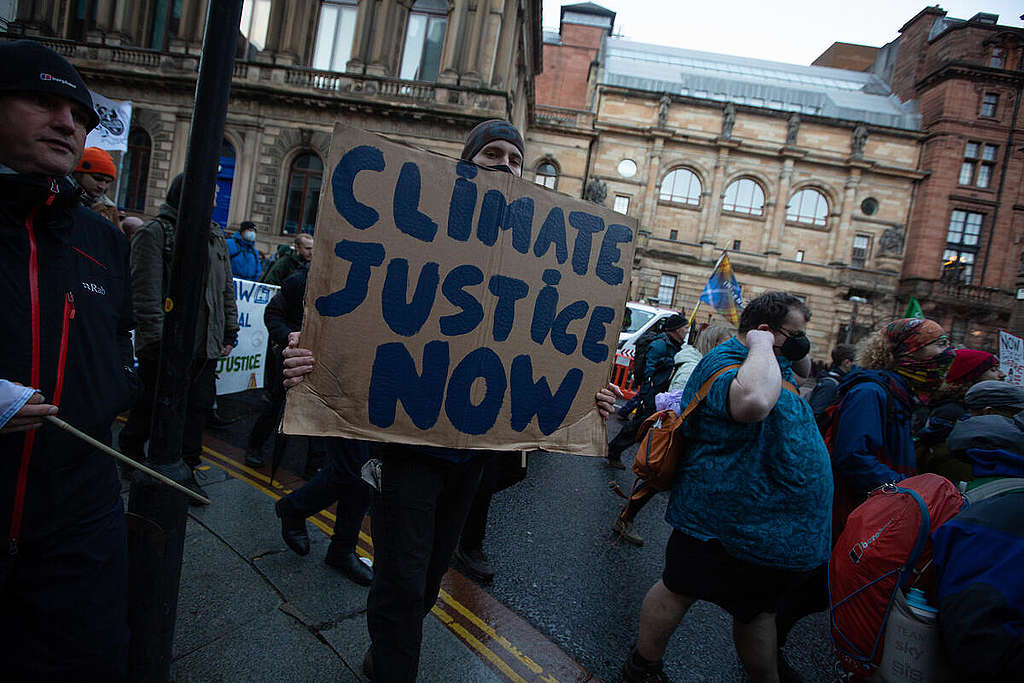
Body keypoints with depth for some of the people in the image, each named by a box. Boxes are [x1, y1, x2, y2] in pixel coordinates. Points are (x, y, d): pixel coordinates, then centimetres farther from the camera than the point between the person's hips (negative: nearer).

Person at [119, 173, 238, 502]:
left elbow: (227, 288, 17)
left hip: (205, 346, 6)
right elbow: (146, 293, -14)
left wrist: (230, 330, 13)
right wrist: (158, 338, -18)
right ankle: (131, 453, 34)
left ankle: (186, 469, 24)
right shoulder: (155, 232, -7)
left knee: (198, 407, 10)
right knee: (151, 407, 9)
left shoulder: (215, 236, 14)